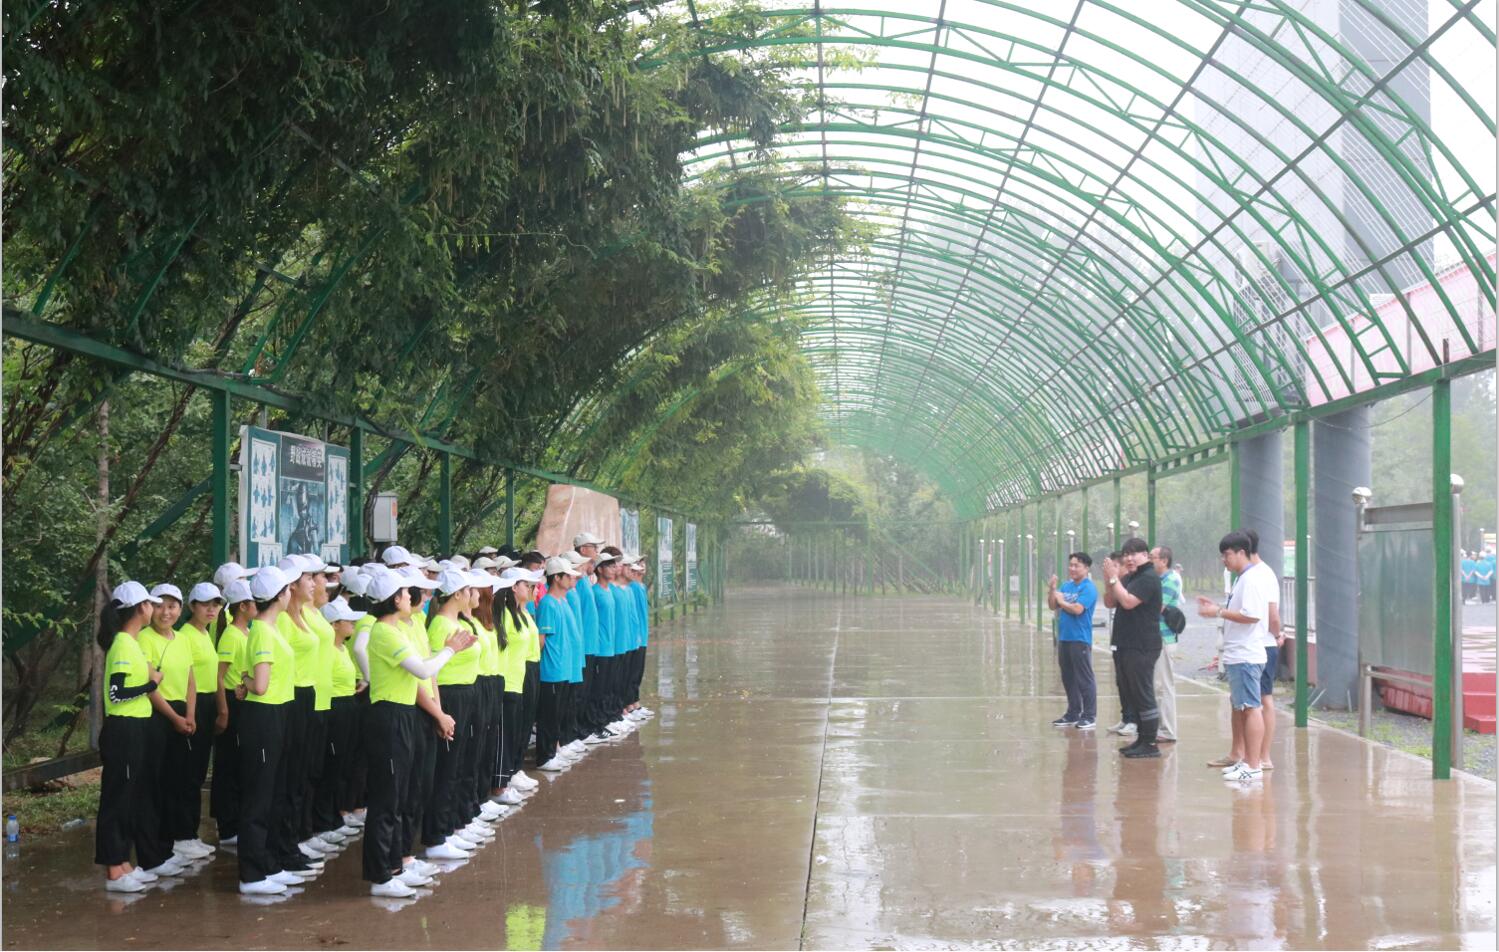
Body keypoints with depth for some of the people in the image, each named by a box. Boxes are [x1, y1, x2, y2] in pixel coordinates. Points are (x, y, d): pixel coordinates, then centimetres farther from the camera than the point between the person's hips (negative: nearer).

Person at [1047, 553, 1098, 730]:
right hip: (1064, 638, 8)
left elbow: (1077, 609, -21)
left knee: (1084, 679, -5)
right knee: (1068, 678, 14)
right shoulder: (1065, 586, 13)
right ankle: (1073, 713, 23)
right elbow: (1052, 606, 10)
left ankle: (1090, 716, -1)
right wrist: (1052, 590, -6)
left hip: (1080, 639, -8)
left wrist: (1061, 601, -5)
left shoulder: (1088, 588, -10)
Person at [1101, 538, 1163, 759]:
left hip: (1142, 647, -10)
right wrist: (1109, 580, 0)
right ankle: (1142, 739, 22)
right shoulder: (1128, 578, 16)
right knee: (1131, 695, 15)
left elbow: (1128, 601, -24)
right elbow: (1110, 603, 15)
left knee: (1143, 695, -7)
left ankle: (1150, 744, -4)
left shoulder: (1148, 578, -13)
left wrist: (1114, 579, -15)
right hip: (1126, 645, 10)